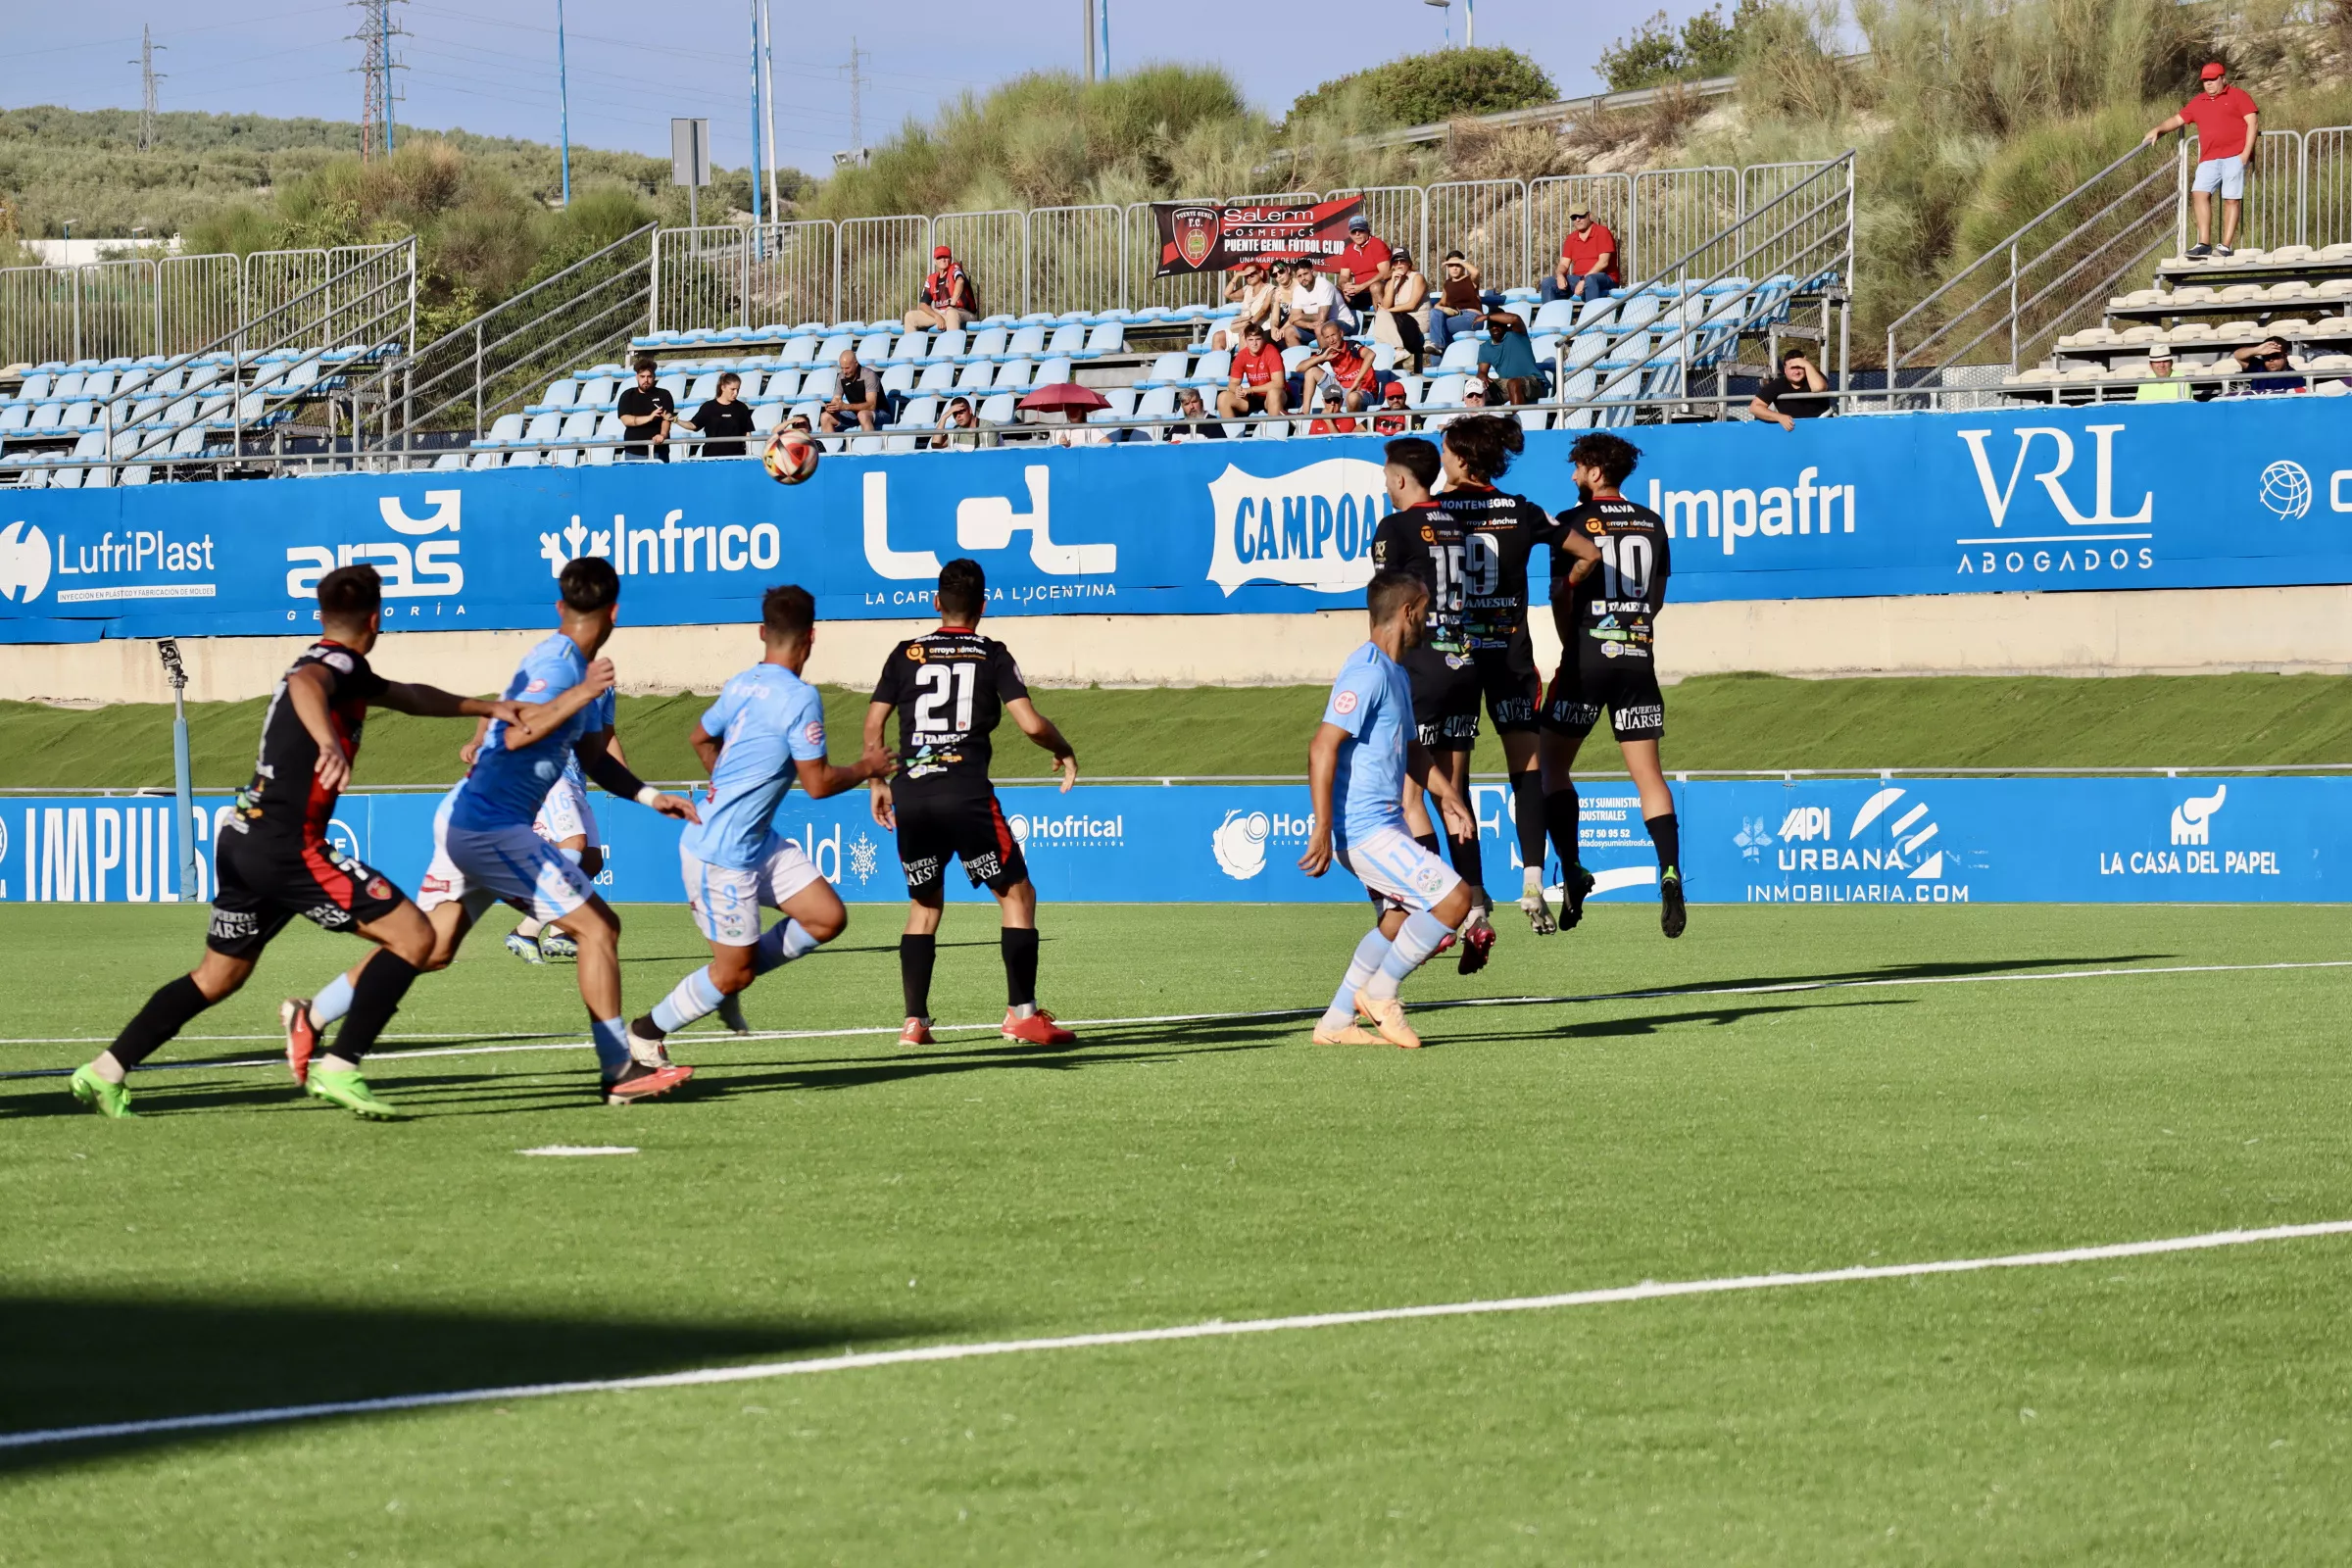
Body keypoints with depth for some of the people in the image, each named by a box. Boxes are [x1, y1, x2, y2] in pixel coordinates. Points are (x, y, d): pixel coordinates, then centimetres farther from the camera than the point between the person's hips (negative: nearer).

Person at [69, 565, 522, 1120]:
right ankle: (338, 1070, -14)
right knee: (413, 935, -8)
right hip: (287, 844, -10)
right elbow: (305, 685, -34)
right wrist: (329, 742, -52)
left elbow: (409, 697, 37)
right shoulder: (338, 663, -9)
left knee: (219, 975, 22)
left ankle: (105, 1072, 19)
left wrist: (485, 707, 44)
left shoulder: (340, 669, 21)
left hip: (242, 841, 10)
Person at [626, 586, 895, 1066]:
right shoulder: (799, 698, -20)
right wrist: (867, 768, 0)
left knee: (828, 917, 4)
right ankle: (646, 1033, 18)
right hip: (722, 854, -9)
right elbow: (817, 784, -18)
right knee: (734, 972, 1)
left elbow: (701, 737, 24)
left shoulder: (742, 685, 5)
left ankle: (725, 983, 17)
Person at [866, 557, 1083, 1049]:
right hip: (967, 793, -3)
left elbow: (873, 723, 9)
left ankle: (914, 1021, 9)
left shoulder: (907, 654, 11)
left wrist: (878, 783, 22)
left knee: (923, 906, 17)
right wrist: (1065, 752, 13)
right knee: (1017, 895, 7)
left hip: (910, 793, 3)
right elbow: (1030, 722, -5)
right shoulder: (993, 656, 4)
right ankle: (1022, 1013, -1)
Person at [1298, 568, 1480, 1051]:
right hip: (1363, 828, -11)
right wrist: (1323, 829, -26)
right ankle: (1379, 993, -2)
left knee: (1399, 919, 17)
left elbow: (1409, 748, 30)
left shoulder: (1397, 675, 15)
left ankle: (1336, 1022, 21)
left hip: (1385, 824, 11)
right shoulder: (1368, 673, -17)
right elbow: (1323, 747, -23)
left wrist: (1447, 795, 18)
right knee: (1453, 899, -13)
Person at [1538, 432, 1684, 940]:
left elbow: (1562, 596, -4)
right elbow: (1657, 595, 16)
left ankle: (1572, 872, -5)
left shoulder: (1573, 522, -4)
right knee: (1648, 773, 3)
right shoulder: (1652, 524, 10)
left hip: (1587, 654, -4)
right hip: (1639, 653, 4)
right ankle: (1670, 870, -16)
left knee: (1553, 765, 8)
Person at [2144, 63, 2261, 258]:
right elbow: (2178, 119, 26)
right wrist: (2158, 130, 10)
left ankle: (2225, 247, -7)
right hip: (2209, 160, 4)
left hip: (2234, 156, -4)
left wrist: (2246, 153, -8)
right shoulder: (2198, 103, 21)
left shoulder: (2238, 96, 7)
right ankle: (2204, 244, -16)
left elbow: (2252, 123, 1)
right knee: (2200, 193, -13)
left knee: (2231, 199, -7)